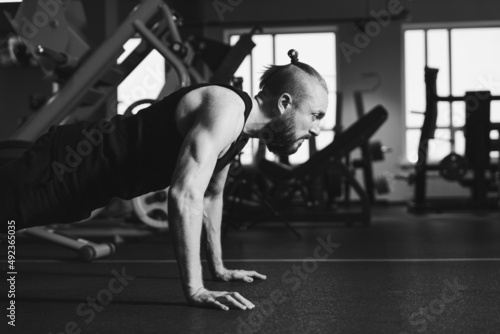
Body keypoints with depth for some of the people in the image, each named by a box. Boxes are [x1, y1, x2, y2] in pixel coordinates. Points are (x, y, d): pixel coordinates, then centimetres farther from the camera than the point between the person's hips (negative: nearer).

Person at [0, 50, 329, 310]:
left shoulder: (238, 123, 5)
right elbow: (185, 196, -36)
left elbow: (211, 194, 19)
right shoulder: (225, 110, -26)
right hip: (79, 161, -9)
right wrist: (195, 289, -34)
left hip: (90, 164, 9)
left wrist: (218, 267, 20)